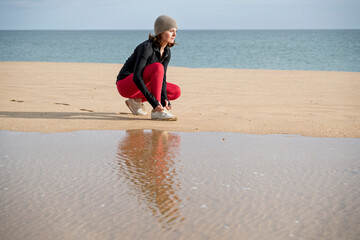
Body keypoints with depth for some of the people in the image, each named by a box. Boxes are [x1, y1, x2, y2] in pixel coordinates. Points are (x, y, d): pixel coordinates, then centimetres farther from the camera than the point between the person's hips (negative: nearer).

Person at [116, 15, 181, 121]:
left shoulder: (167, 52, 0)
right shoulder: (146, 47, -25)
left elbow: (162, 77, -1)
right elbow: (136, 77, -31)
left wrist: (164, 98, -20)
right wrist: (153, 101, -35)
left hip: (139, 85, 8)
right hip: (126, 84, -8)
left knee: (176, 92, -2)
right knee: (158, 67, -30)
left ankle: (136, 101, 6)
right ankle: (156, 112, -29)